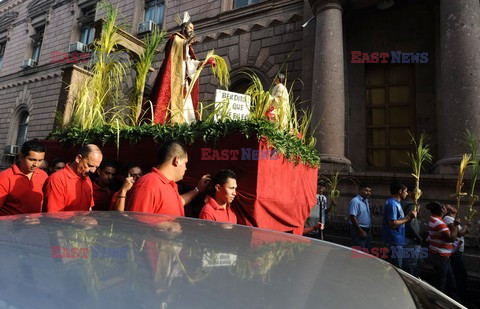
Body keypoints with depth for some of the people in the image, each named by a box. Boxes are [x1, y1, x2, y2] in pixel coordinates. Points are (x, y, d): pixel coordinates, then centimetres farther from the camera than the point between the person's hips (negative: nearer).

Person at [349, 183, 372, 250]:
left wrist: (368, 231, 17)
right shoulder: (355, 201, -17)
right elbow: (353, 217, -23)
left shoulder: (366, 201, 12)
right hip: (359, 230, -9)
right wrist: (361, 231, -22)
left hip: (366, 230, 9)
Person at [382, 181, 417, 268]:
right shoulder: (392, 204, -18)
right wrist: (408, 217, -17)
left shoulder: (396, 203, 14)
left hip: (397, 240, 10)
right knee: (396, 268, -3)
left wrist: (409, 216, 9)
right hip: (395, 241, -10)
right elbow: (393, 224, -24)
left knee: (395, 267, 17)